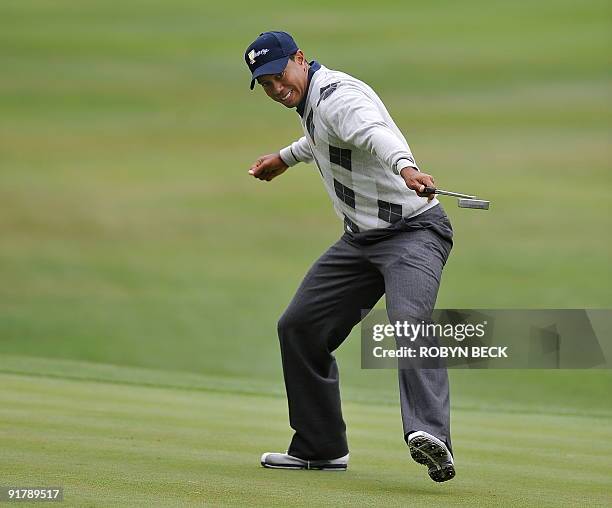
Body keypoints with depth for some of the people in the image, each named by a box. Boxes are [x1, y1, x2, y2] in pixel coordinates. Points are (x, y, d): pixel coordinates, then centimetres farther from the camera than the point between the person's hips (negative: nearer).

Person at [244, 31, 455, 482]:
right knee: (300, 328, 11)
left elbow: (376, 133, -44)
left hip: (413, 230, -10)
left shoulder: (339, 96, -21)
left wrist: (406, 167, -63)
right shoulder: (312, 101, 10)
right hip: (361, 238, 10)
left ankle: (431, 437, -52)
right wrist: (287, 157, 45)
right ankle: (320, 448, 22)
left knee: (410, 321, -33)